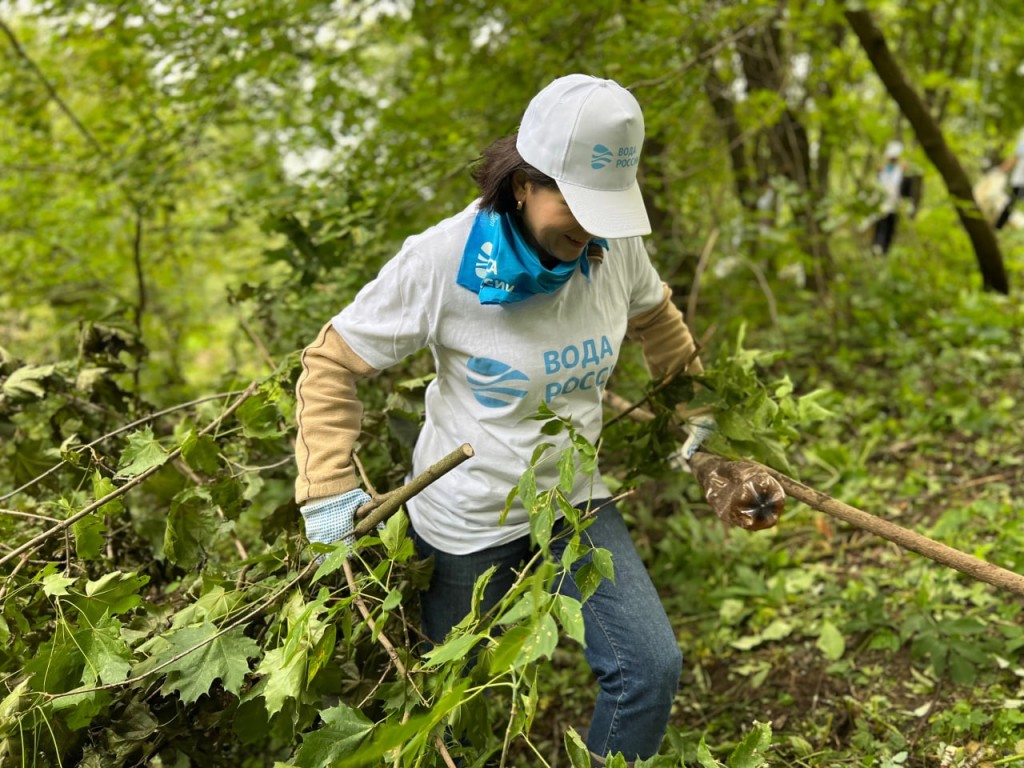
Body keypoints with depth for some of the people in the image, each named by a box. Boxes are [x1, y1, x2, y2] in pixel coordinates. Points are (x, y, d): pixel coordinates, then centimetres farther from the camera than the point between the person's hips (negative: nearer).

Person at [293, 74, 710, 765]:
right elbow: (332, 365, -15)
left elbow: (654, 317, 13)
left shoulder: (616, 246, -11)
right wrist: (329, 492, -21)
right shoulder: (441, 262, -25)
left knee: (652, 668, -2)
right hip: (466, 524, -3)